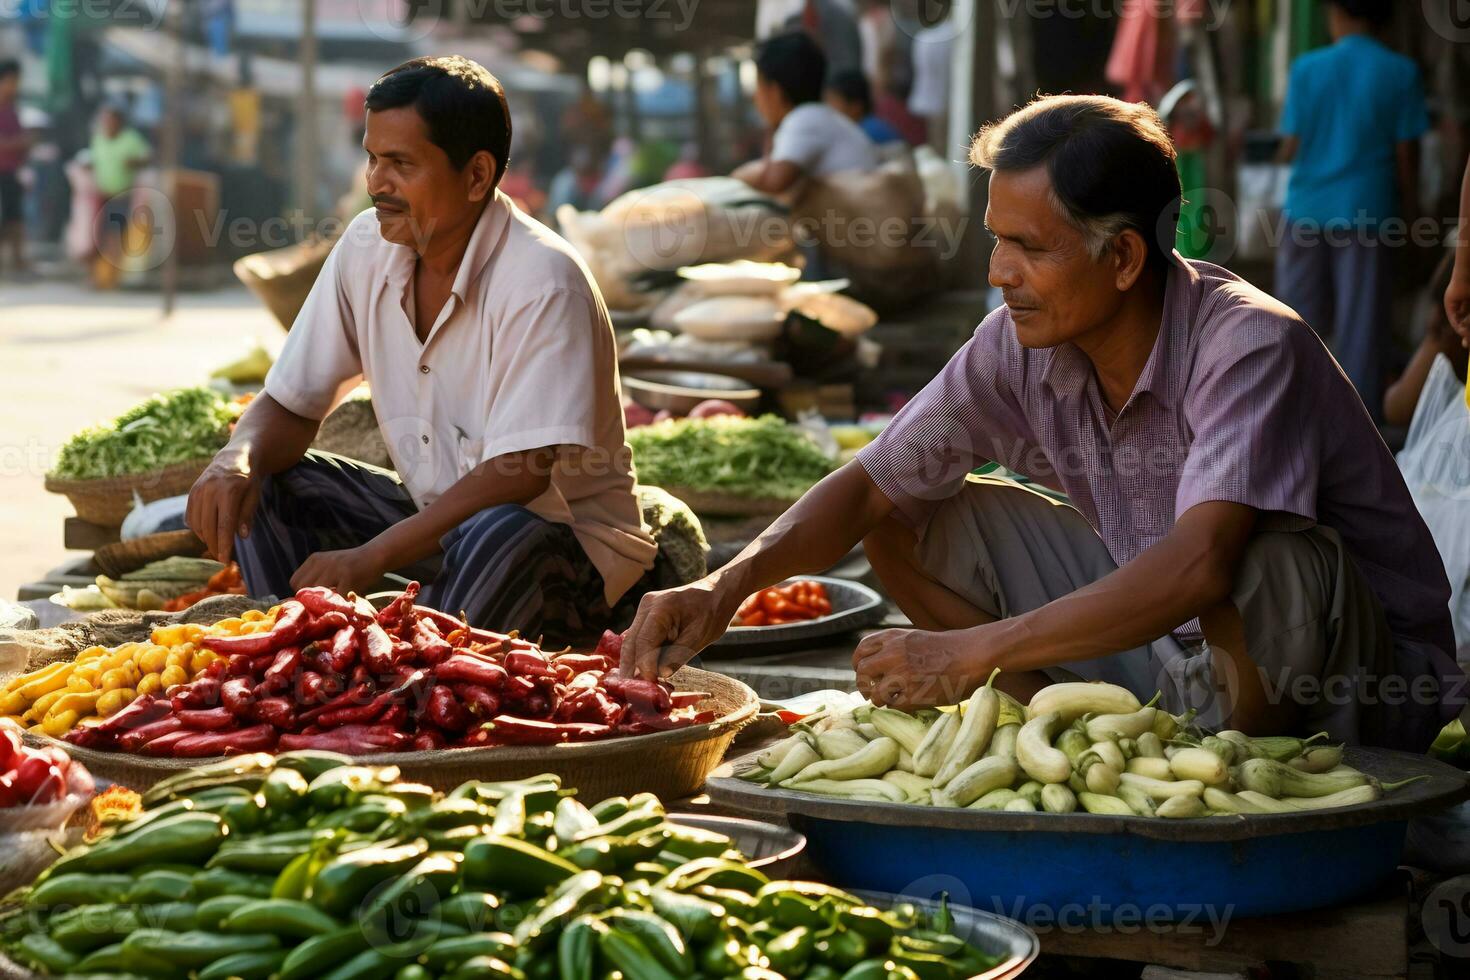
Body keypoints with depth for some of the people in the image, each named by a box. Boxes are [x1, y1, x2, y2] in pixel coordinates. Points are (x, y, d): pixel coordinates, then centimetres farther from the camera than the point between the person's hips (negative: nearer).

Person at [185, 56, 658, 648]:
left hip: (569, 540, -7)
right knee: (254, 489, -8)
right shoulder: (367, 248, -3)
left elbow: (521, 472, -30)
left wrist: (370, 558, -35)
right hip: (436, 519, 7)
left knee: (497, 534, -39)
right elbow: (291, 405, 3)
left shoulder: (541, 281, -23)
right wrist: (238, 461, -21)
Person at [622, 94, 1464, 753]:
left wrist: (974, 652, -41)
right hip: (1172, 652, 6)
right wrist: (727, 586, -19)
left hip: (1367, 686, -6)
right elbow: (870, 487, -2)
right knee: (913, 522, -3)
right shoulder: (1021, 347, -8)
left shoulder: (1247, 347, -28)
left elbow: (1198, 567, -41)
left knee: (1267, 564, -40)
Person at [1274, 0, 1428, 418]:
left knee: (1299, 310, 12)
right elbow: (1406, 151, -3)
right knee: (1362, 316, 4)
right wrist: (1408, 205, 9)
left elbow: (1291, 145, -2)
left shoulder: (1307, 68, -3)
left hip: (1308, 207, 1)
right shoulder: (1401, 72, -4)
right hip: (1368, 210, -1)